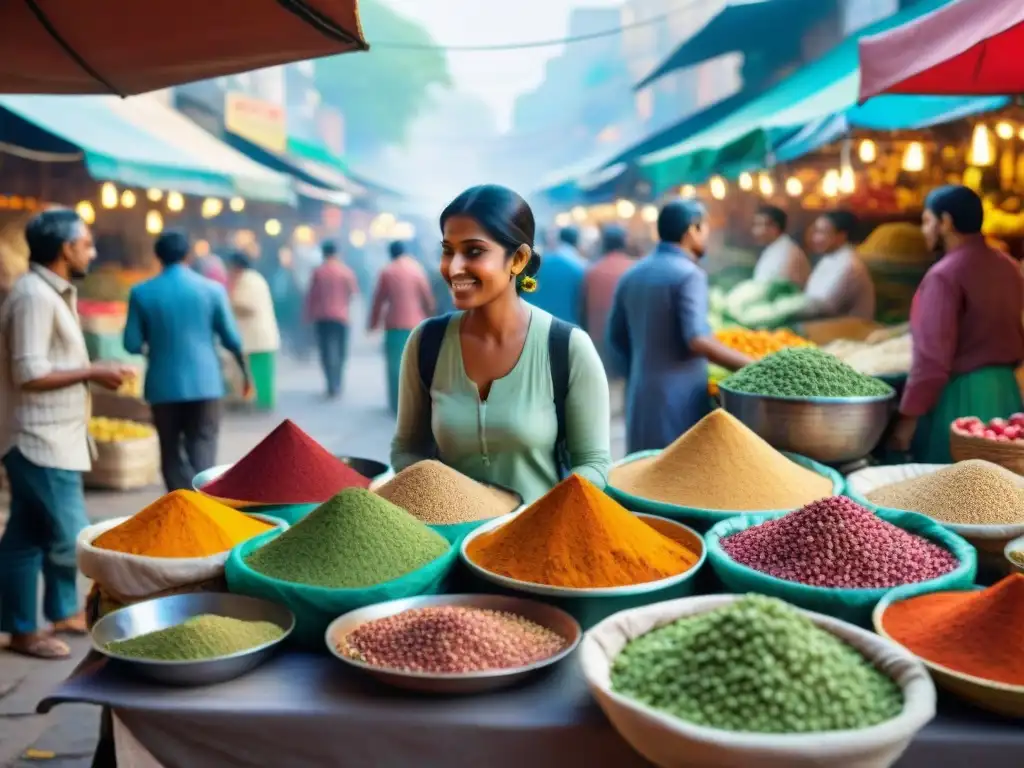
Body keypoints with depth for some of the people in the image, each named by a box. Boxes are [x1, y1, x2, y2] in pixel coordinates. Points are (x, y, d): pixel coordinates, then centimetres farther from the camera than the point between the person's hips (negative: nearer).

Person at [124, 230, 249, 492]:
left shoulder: (141, 293, -2)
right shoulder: (212, 289, -1)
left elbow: (132, 344, -2)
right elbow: (232, 339, 1)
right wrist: (245, 372, 15)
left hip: (164, 385, 0)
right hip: (204, 383, 0)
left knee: (172, 453, 11)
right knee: (202, 452, 0)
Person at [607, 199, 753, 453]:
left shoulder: (631, 275, 11)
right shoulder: (688, 274, -12)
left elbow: (616, 339, 16)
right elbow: (698, 340, -23)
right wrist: (752, 366, -17)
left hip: (640, 396, 7)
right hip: (679, 397, -7)